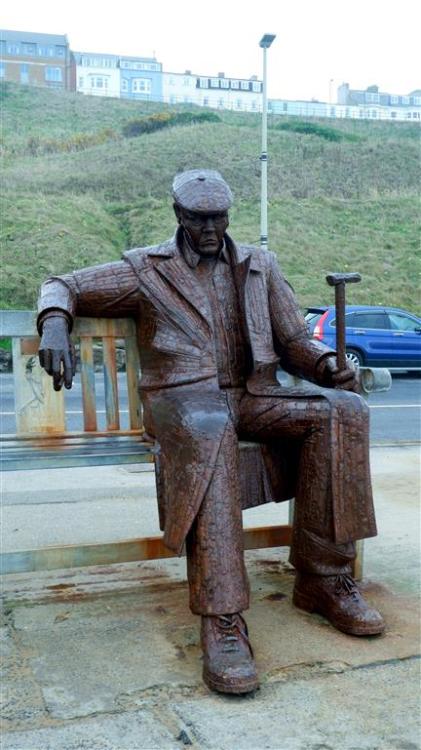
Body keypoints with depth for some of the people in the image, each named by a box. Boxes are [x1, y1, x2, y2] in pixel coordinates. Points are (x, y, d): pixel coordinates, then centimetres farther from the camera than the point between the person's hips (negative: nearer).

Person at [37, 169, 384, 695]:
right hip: (182, 397, -4)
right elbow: (62, 286, 12)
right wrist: (55, 325, -12)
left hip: (252, 395, 4)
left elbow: (294, 341, 16)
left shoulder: (259, 266, 18)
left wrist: (327, 361, -8)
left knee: (342, 410, -24)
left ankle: (322, 577, -19)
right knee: (210, 435, -41)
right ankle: (222, 621, -42)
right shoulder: (146, 269, 10)